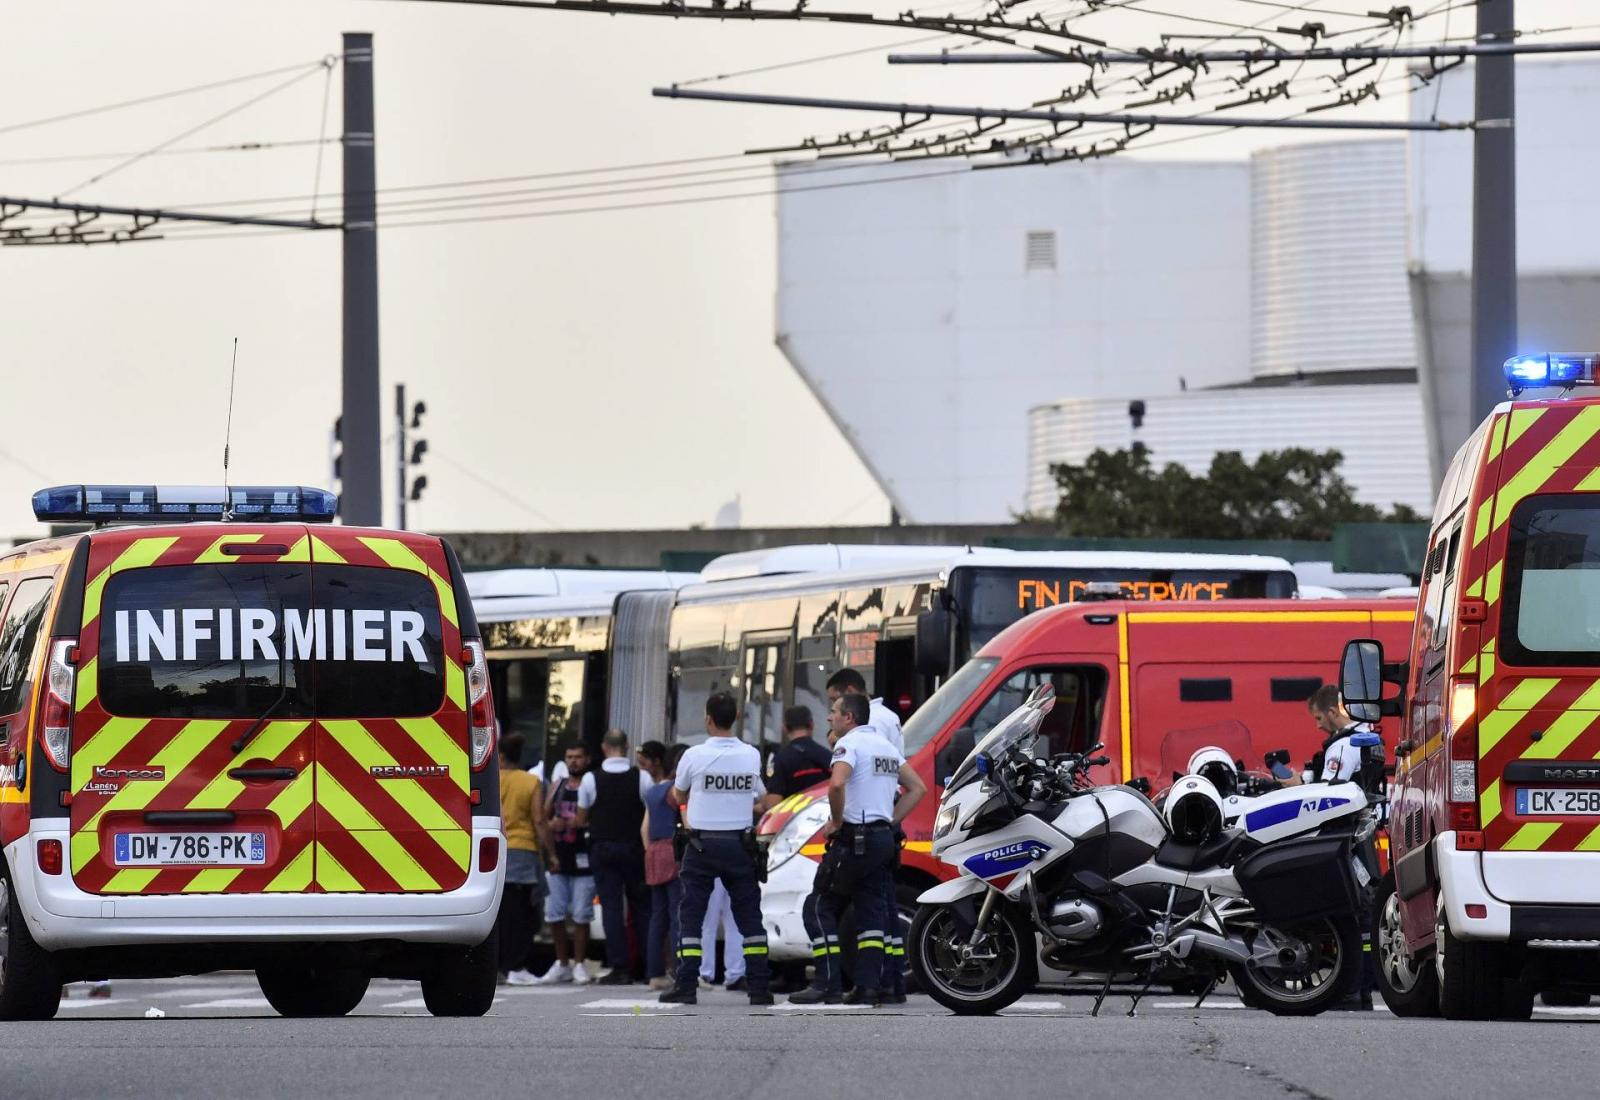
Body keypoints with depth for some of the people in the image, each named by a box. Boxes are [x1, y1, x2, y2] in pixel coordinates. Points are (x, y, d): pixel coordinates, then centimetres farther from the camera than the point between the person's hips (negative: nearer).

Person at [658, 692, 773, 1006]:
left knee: (691, 914, 3)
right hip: (740, 844, 2)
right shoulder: (751, 756, -1)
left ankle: (686, 986, -4)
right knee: (749, 915, 8)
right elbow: (759, 797, 11)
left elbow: (678, 797, 8)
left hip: (702, 844, -2)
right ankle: (759, 987, 4)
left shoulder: (694, 756, -8)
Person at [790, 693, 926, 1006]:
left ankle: (828, 984, -9)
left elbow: (837, 784, -29)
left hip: (854, 839, -8)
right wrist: (891, 820, 14)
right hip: (883, 838, 8)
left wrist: (836, 821, -14)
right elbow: (918, 788, 21)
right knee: (870, 912, 9)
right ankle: (869, 986, 2)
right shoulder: (885, 745, 17)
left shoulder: (850, 743, -10)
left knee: (819, 908, -2)